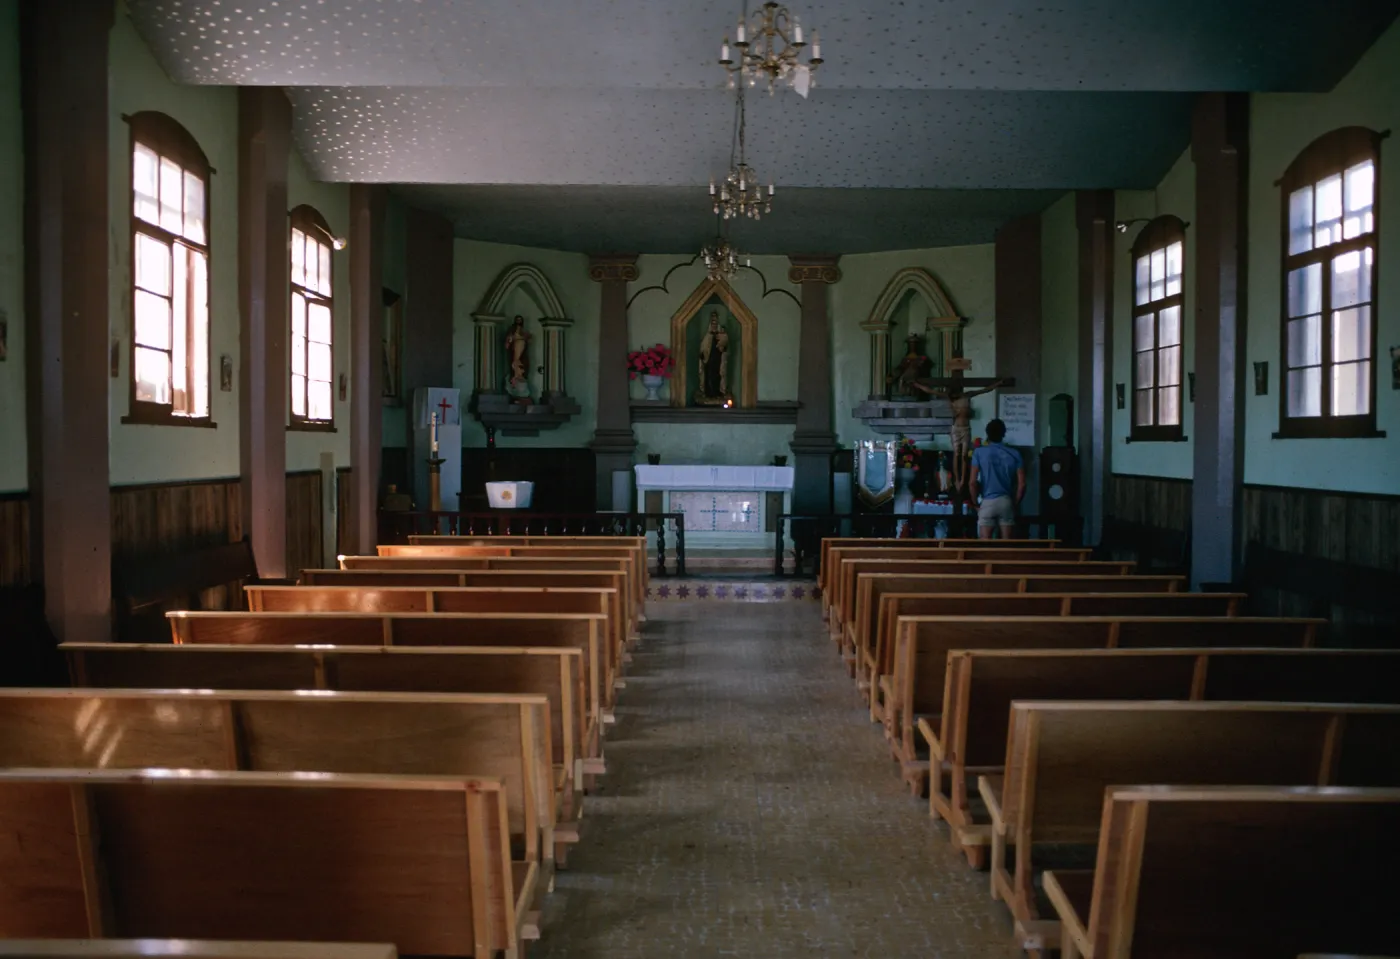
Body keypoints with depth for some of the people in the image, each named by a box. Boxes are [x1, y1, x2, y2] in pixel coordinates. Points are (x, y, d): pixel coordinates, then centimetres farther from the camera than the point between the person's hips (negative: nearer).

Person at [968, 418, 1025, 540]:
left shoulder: (979, 453, -1)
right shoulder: (1014, 454, 5)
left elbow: (972, 482, -6)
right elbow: (1022, 483, 0)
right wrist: (1015, 503, 11)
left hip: (988, 502, -2)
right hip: (1007, 502, 2)